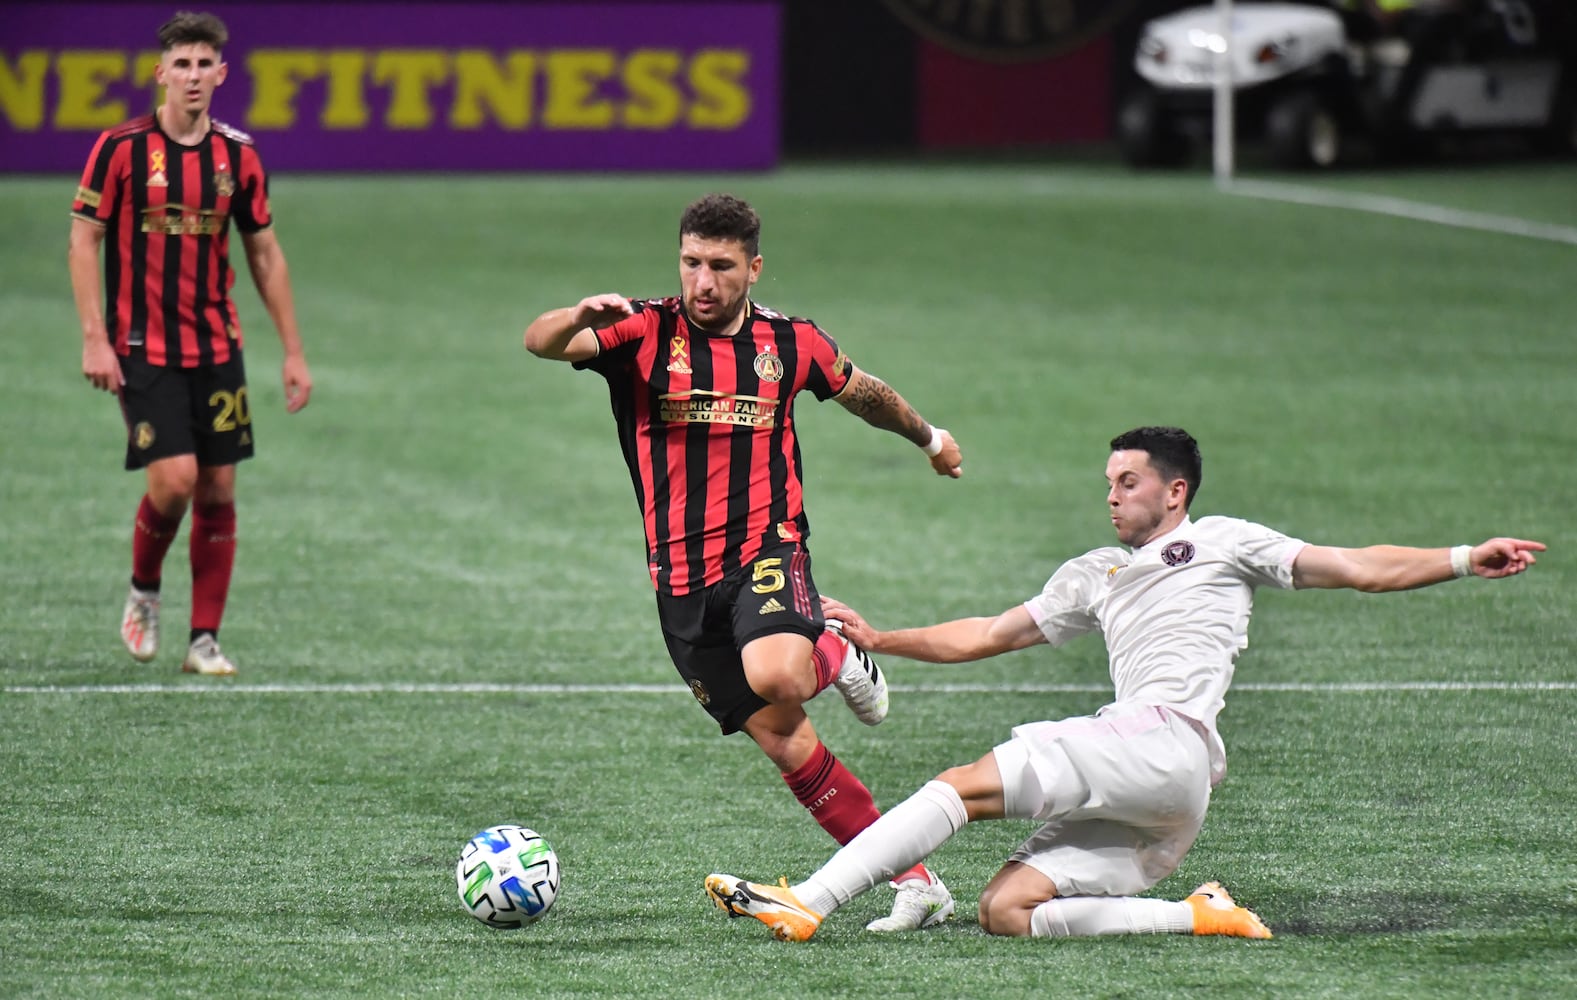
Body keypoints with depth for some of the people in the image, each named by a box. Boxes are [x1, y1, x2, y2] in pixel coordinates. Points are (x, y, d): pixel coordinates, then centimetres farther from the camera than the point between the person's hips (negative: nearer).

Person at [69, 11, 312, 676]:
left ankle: (204, 641, 8)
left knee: (218, 491, 1)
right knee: (173, 479, -15)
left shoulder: (238, 157, 3)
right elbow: (83, 242, -4)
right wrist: (94, 339, -12)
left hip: (217, 348, 4)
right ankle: (143, 591, 13)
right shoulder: (121, 147, -7)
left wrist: (293, 351, 9)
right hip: (143, 351, -4)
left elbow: (265, 254, 12)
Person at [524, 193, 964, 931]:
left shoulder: (790, 342, 4)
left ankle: (833, 657, 3)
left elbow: (864, 394, 24)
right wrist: (582, 314, -39)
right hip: (682, 580, 1)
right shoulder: (644, 332, -2)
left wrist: (930, 438, 39)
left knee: (775, 676, -34)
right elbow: (540, 343, -17)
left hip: (767, 548, -1)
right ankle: (915, 882, 6)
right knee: (785, 744, -1)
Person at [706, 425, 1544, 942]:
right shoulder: (1095, 575, 33)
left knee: (966, 784, -20)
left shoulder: (1222, 544, 16)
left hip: (1168, 743, -8)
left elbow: (1361, 569, 13)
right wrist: (878, 639, 31)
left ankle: (807, 903, -27)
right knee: (1005, 911, -12)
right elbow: (985, 637, 37)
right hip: (1136, 800, 8)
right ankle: (1198, 916, -14)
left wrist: (1463, 560, 2)